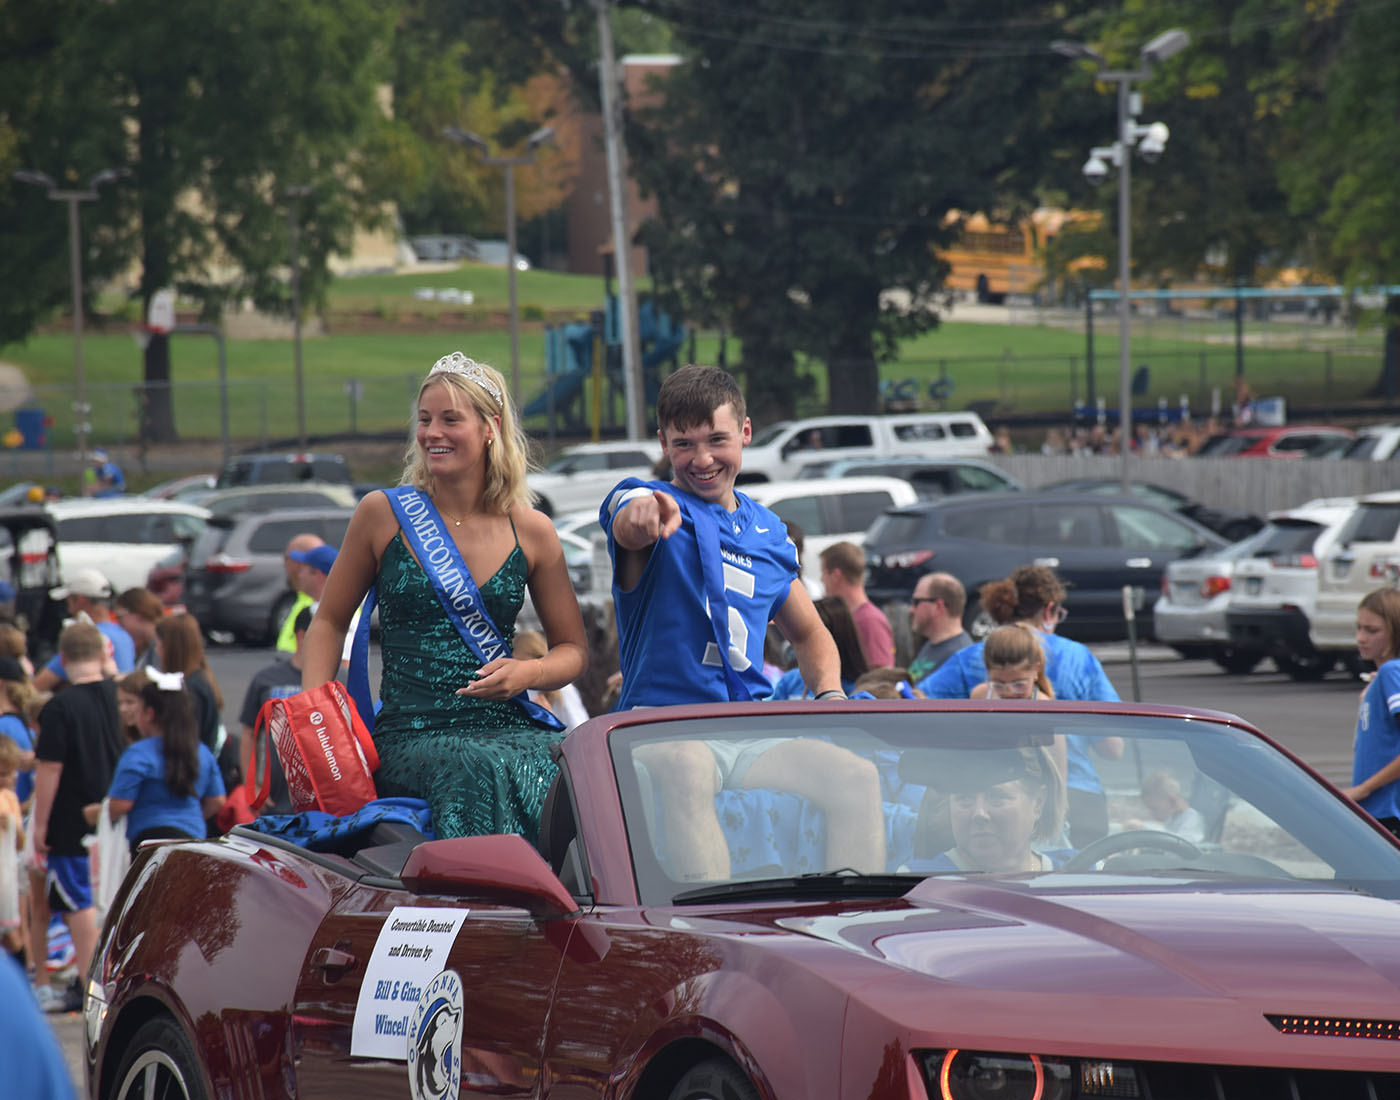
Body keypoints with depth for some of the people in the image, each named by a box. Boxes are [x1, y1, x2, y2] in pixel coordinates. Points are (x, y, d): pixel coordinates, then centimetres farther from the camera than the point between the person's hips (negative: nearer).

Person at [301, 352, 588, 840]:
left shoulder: (532, 532, 9)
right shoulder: (383, 514, 6)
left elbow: (573, 649, 17)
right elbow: (330, 621, 17)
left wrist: (528, 673, -5)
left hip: (509, 726, 1)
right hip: (410, 738, -1)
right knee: (478, 773, -37)